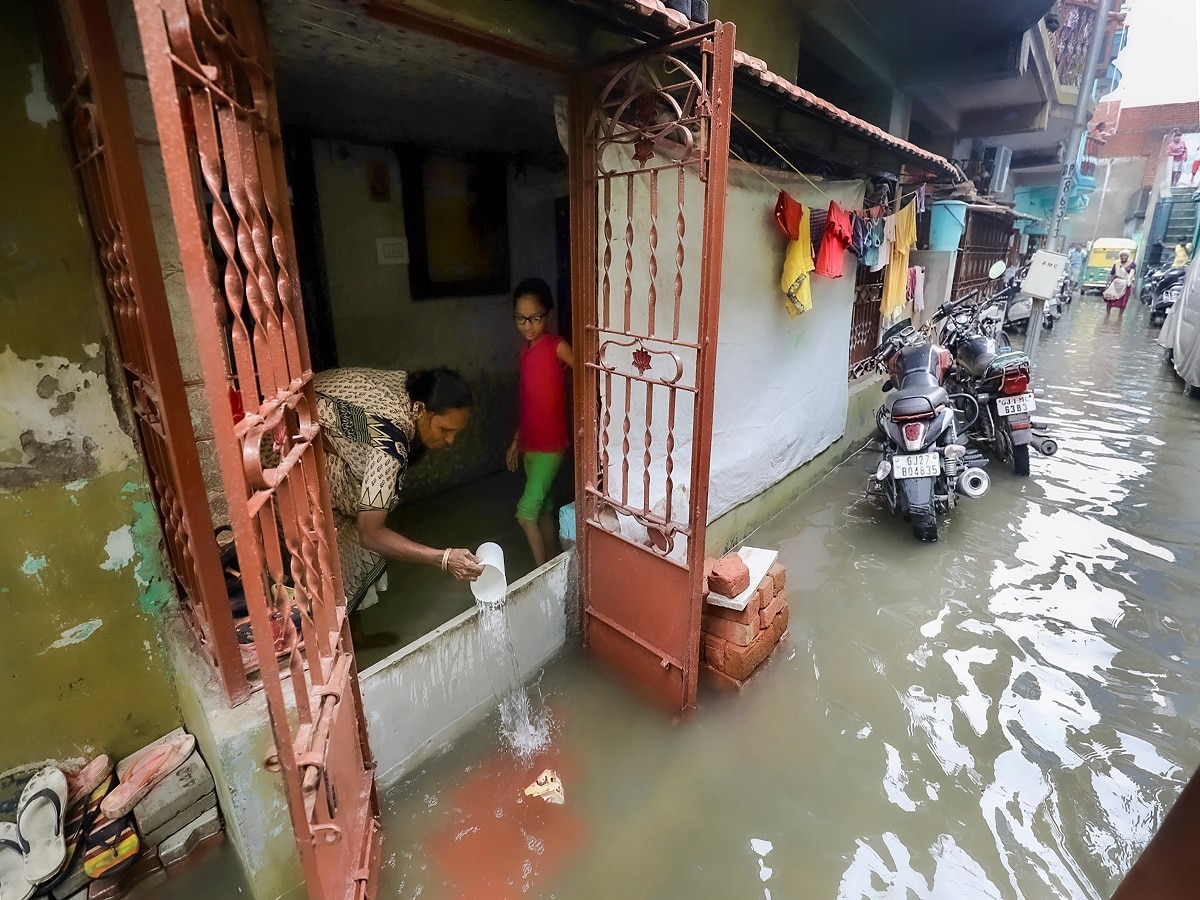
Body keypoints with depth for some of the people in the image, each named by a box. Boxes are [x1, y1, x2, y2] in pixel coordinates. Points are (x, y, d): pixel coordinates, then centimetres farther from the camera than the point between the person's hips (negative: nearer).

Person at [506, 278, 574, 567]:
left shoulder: (557, 347, -13)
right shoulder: (525, 349, 8)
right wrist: (516, 439, 16)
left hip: (550, 443, -7)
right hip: (529, 442, 8)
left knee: (526, 512, -9)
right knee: (543, 508, 16)